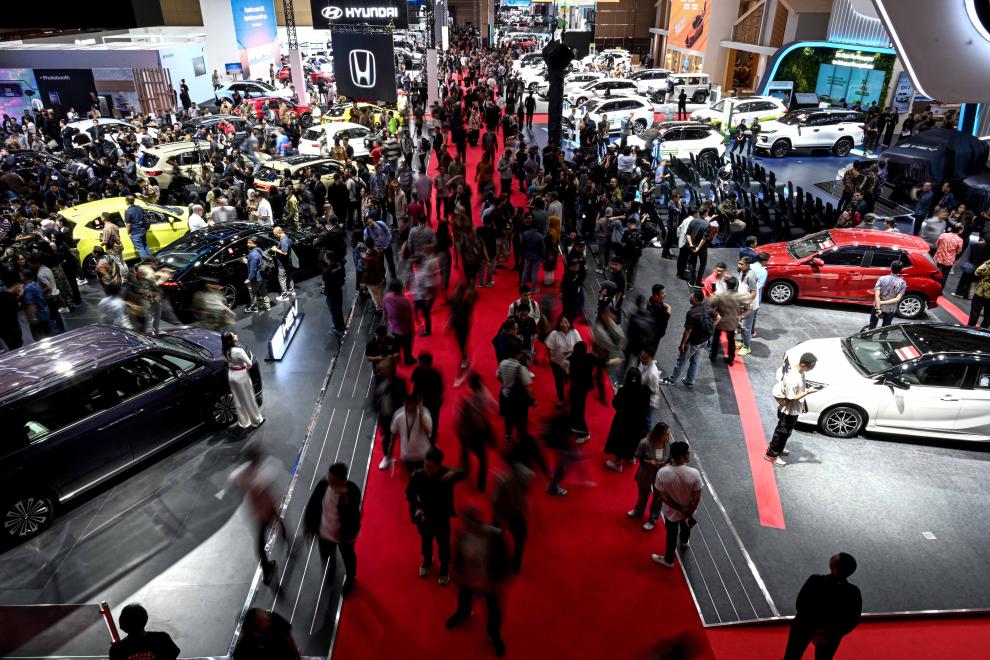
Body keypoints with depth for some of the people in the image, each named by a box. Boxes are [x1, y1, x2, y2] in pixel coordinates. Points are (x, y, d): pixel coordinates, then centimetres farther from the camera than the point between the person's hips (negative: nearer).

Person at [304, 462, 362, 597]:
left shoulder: (352, 491, -33)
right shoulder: (323, 484, -22)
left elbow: (353, 514, -40)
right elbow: (313, 504, -7)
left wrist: (345, 499, -53)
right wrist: (310, 524, -1)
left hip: (344, 534, -3)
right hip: (324, 531, 3)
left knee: (348, 557, 24)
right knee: (326, 555, 29)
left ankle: (350, 578, 56)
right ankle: (331, 563, 67)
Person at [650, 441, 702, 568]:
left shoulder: (662, 472, -31)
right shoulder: (694, 474, -33)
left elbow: (662, 496, -20)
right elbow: (696, 498, -22)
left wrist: (679, 508, -9)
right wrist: (688, 514, -9)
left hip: (671, 511, -1)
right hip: (689, 510, 1)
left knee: (671, 534, 25)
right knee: (685, 526, 35)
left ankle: (669, 559, 48)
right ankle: (684, 542, 67)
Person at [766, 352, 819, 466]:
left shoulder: (799, 371, -7)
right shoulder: (792, 379, -36)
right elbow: (791, 398, -27)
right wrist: (808, 392, -29)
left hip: (794, 409, 9)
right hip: (789, 411, -9)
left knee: (784, 431, 27)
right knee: (783, 432, 10)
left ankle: (775, 447, 47)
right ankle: (772, 455, 28)